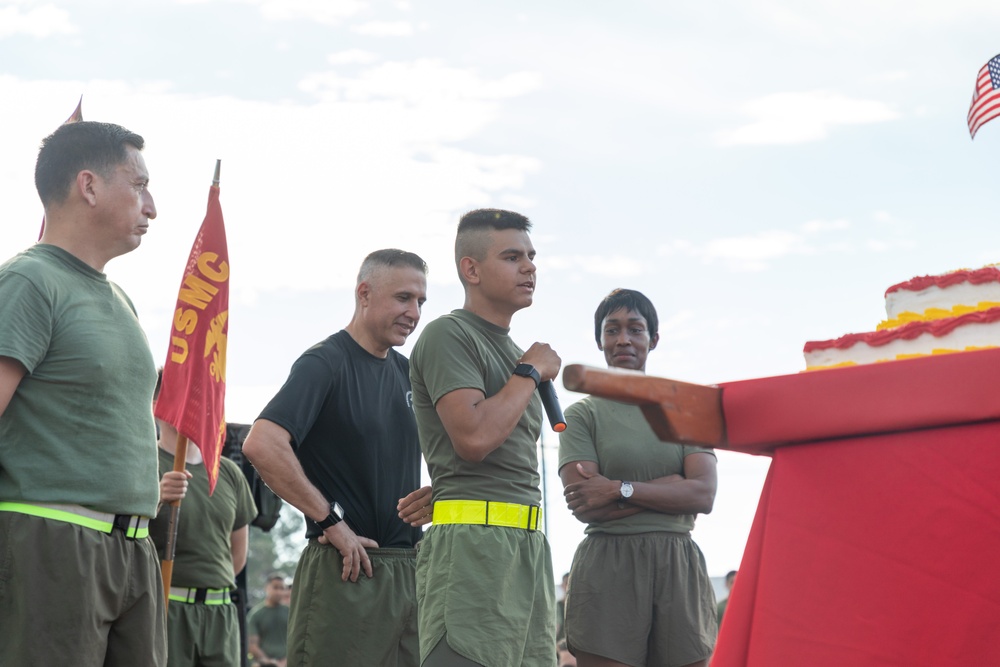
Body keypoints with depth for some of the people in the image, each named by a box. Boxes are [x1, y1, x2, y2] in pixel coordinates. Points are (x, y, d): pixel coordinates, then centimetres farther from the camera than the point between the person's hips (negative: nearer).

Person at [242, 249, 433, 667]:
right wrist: (331, 520, -17)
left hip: (410, 567, 7)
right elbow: (262, 445, -22)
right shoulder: (325, 362, -8)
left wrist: (436, 496, 1)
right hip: (347, 570, -7)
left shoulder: (409, 373, 15)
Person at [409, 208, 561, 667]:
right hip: (473, 541, -9)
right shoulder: (449, 335, -5)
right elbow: (473, 437, -18)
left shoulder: (513, 350, 24)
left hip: (529, 543, 9)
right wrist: (531, 373, -7)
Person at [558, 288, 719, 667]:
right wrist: (672, 485, -8)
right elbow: (583, 505, -7)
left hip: (679, 568, 3)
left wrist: (621, 489, -10)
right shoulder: (583, 415, 6)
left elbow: (704, 494, -1)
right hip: (608, 568, -3)